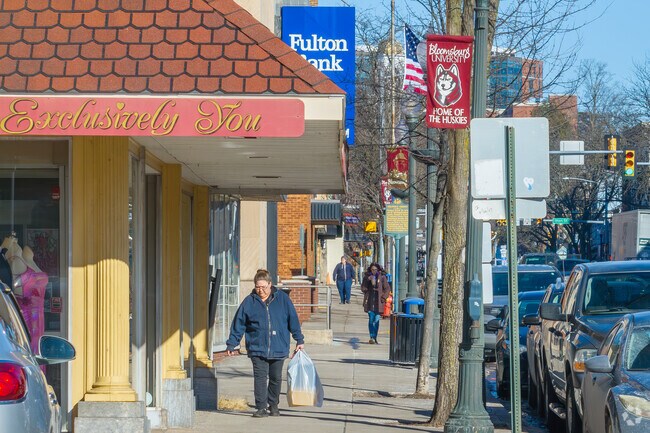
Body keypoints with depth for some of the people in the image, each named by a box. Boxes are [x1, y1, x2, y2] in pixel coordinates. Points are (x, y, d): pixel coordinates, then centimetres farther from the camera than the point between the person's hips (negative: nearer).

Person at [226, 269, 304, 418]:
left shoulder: (282, 298, 2)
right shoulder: (249, 302, 1)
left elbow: (293, 320, 7)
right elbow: (238, 324, 5)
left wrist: (299, 340, 7)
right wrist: (231, 344, 3)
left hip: (278, 348, 1)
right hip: (257, 348, -1)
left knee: (276, 378, 9)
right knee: (260, 377, -9)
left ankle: (273, 405, 24)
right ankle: (261, 407, -6)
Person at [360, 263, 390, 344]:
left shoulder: (382, 277, 3)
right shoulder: (367, 277, 6)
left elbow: (387, 288, 6)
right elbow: (363, 288, 8)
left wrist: (383, 298, -3)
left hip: (378, 301, 0)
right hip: (370, 301, 0)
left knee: (377, 320, 1)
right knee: (371, 319, -7)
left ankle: (374, 338, 11)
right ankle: (372, 337, -8)